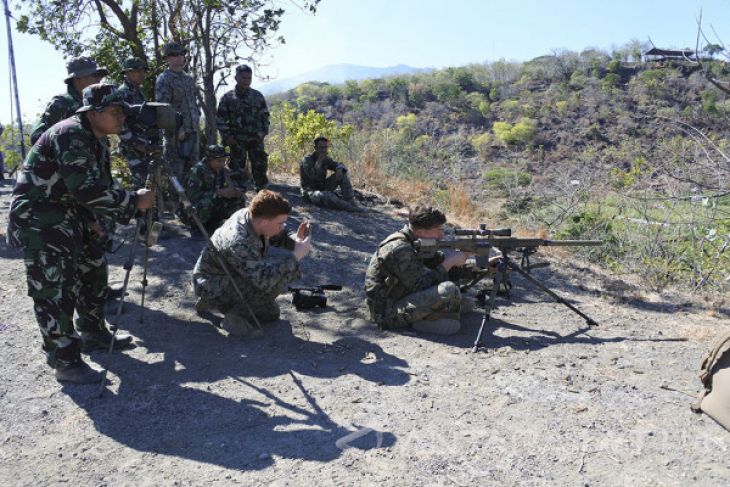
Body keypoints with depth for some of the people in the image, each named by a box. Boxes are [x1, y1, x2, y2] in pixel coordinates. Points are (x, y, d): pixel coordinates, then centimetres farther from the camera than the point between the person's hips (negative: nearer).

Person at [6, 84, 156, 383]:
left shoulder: (97, 140, 7)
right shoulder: (69, 135, -23)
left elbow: (102, 183, 13)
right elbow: (88, 189, -30)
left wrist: (93, 219, 1)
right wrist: (134, 202, -25)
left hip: (69, 215, 10)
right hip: (38, 218, -10)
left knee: (93, 270, 14)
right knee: (55, 289, -8)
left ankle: (93, 335, 30)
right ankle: (66, 362, -1)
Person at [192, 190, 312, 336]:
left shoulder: (251, 216, -13)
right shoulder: (238, 243, -37)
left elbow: (277, 239, 4)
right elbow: (265, 281, -39)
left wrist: (295, 241, -16)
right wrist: (296, 256, -34)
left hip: (231, 275, 9)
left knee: (270, 313, 12)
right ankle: (237, 314, -11)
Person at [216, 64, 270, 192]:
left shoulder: (257, 96, 7)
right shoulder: (227, 98, 3)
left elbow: (265, 116, 13)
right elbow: (220, 120, 4)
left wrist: (263, 132, 0)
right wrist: (227, 136, -6)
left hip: (256, 139, 1)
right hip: (237, 141, -1)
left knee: (260, 168, -3)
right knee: (238, 171, 3)